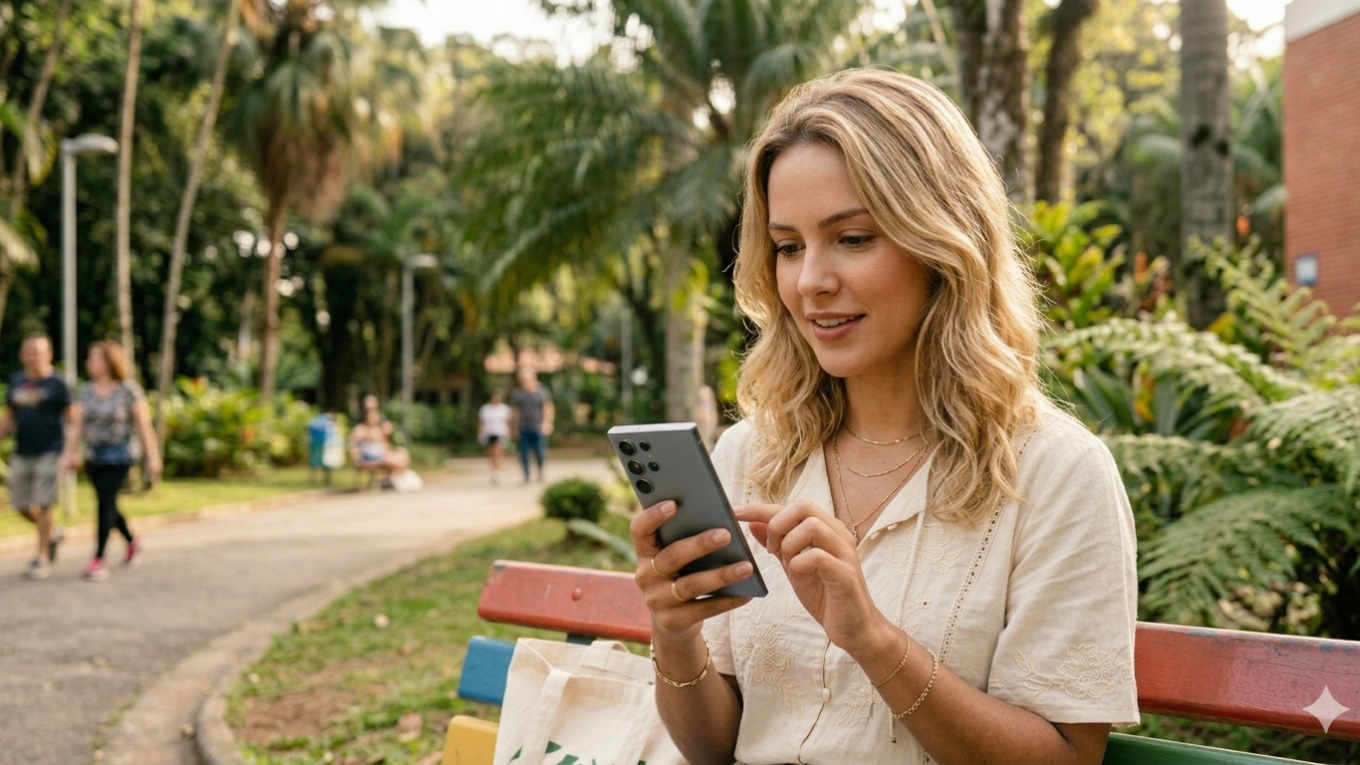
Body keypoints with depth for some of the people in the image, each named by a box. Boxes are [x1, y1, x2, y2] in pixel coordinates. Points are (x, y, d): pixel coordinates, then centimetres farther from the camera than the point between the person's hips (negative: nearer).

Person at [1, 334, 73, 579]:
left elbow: (71, 419, -6)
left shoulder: (56, 384, -5)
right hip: (22, 454, 5)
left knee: (42, 505, -5)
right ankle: (53, 533, 32)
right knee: (21, 505, 6)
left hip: (48, 453, -5)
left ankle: (42, 558, 4)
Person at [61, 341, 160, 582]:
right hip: (93, 457, 5)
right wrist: (69, 454, -3)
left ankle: (98, 560, -11)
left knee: (105, 503, -13)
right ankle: (132, 542, 37)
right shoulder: (87, 391, 6)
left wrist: (152, 457, -10)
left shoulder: (129, 390, -8)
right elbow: (77, 425, 5)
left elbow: (144, 424, -8)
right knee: (108, 506, 13)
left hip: (118, 456, -5)